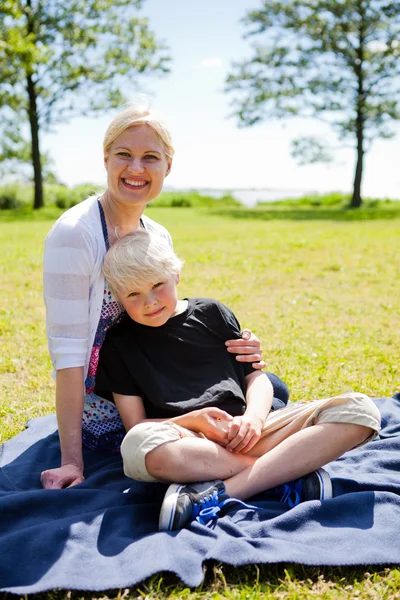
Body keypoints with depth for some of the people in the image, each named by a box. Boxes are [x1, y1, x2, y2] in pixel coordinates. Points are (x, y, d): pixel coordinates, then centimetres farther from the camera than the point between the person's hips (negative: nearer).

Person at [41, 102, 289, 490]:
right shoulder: (74, 233, -19)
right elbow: (68, 352, -23)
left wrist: (230, 348, -9)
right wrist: (72, 461, -24)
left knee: (271, 389, 5)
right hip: (104, 418, -7)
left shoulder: (159, 237, 4)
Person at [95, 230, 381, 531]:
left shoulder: (211, 312, 15)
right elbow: (136, 425, 3)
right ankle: (290, 471, -25)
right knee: (138, 443, -40)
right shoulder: (119, 345, 10)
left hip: (244, 433, 3)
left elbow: (256, 377, 13)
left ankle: (220, 494, -31)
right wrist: (192, 420, -15)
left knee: (358, 409, -18)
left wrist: (253, 418, -9)